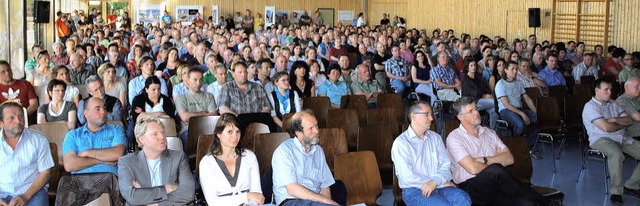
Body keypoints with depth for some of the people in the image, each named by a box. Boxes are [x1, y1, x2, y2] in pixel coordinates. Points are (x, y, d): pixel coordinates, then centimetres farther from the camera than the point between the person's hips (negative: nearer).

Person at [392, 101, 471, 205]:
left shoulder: (435, 137, 17)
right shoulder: (400, 143, -2)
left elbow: (446, 165, 7)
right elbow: (407, 177, -11)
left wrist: (435, 182, -16)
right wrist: (442, 182, -8)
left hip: (438, 186, 5)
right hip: (414, 190, -5)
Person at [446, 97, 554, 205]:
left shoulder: (489, 132, 20)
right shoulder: (454, 138, 0)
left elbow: (509, 158, 8)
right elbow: (473, 168, -13)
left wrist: (484, 160, -6)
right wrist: (495, 161, 3)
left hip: (495, 182, 4)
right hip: (471, 186, -4)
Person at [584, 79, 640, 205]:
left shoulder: (614, 104, 19)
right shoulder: (590, 107, -6)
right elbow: (606, 127, -17)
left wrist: (614, 120, -8)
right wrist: (622, 124, 2)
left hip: (622, 138, 8)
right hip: (601, 139, -8)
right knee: (617, 154, -39)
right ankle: (616, 191, -26)